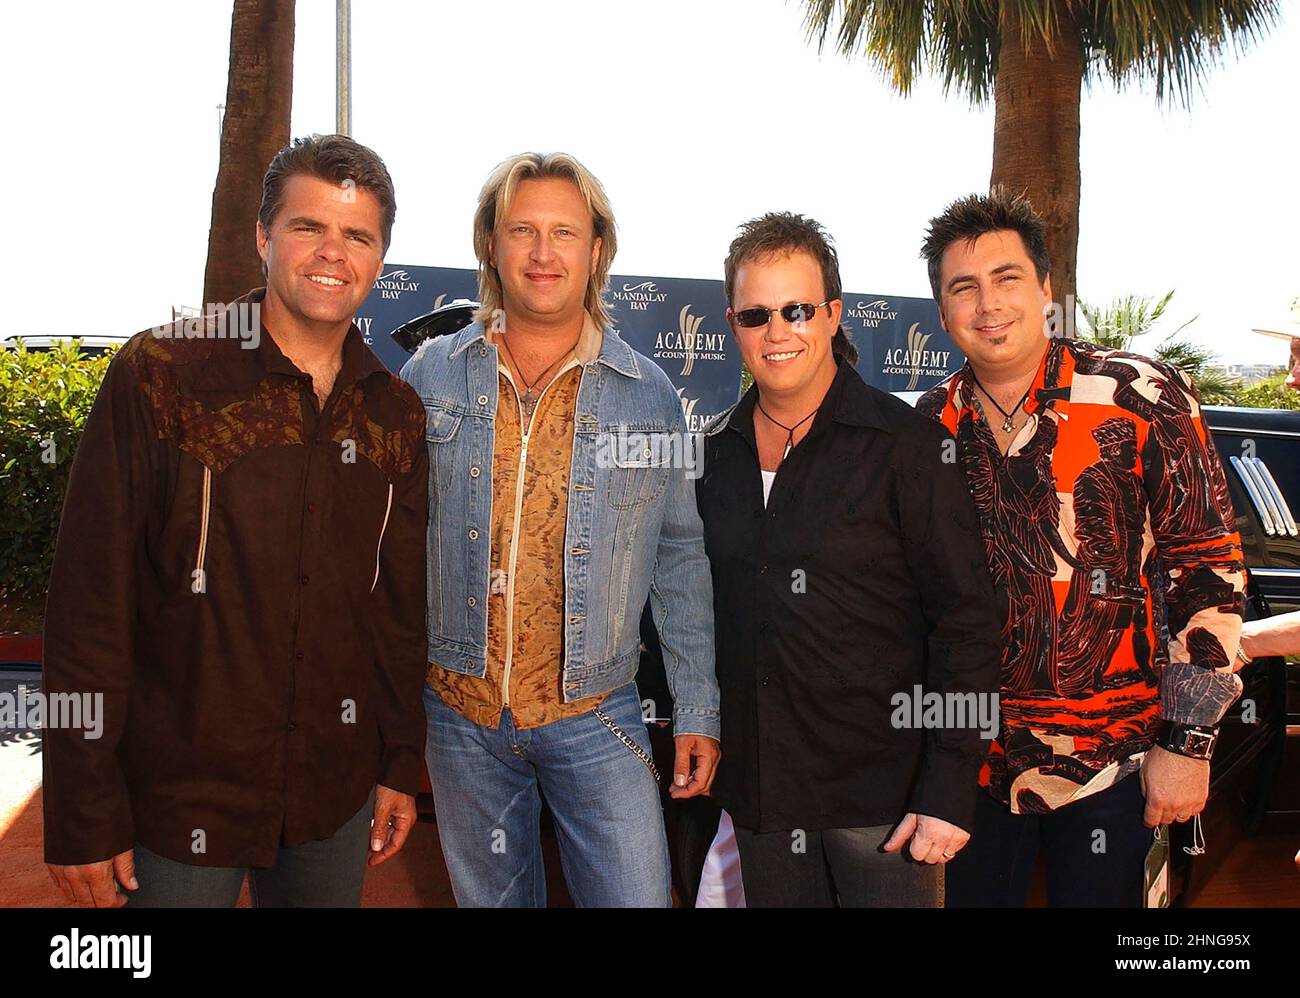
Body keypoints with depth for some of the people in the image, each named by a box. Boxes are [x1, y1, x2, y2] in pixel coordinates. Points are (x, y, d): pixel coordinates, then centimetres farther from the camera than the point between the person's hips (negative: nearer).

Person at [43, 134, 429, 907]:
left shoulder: (397, 414, 2)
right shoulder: (157, 376, -11)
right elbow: (90, 602, -12)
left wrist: (402, 763, 10)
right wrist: (83, 815, -11)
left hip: (337, 788, 4)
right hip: (179, 794, -3)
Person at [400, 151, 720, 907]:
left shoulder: (649, 393, -1)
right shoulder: (431, 377, 0)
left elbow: (680, 559, 3)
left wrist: (699, 711, 2)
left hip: (597, 718, -1)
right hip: (459, 714, 1)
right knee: (490, 898, 17)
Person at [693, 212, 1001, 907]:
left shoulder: (905, 444, -9)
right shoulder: (715, 453, 5)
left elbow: (964, 620, -11)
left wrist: (949, 791, -15)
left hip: (884, 793, -4)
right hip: (759, 790, 4)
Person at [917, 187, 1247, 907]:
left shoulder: (1144, 400, -10)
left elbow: (1208, 570, -8)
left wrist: (1187, 740, -9)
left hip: (1112, 762, -3)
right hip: (975, 761, 4)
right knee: (971, 895, 16)